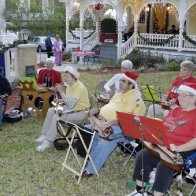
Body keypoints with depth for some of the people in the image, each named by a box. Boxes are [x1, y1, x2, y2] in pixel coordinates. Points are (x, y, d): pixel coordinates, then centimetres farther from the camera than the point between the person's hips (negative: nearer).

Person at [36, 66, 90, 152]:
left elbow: (71, 104, -32)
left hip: (80, 112, -9)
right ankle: (44, 135, 4)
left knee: (57, 118, -24)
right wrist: (62, 100, -3)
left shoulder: (80, 87, -25)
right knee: (51, 111, -1)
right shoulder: (69, 85, 3)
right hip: (71, 108, 9)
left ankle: (48, 142, -13)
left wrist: (62, 92, -29)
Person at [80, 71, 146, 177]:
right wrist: (98, 110, 9)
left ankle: (91, 170, -24)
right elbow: (109, 106, 28)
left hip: (123, 128, -10)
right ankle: (94, 159, 3)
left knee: (106, 139, -34)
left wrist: (111, 122, -33)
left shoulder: (136, 98, -14)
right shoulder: (119, 94, 17)